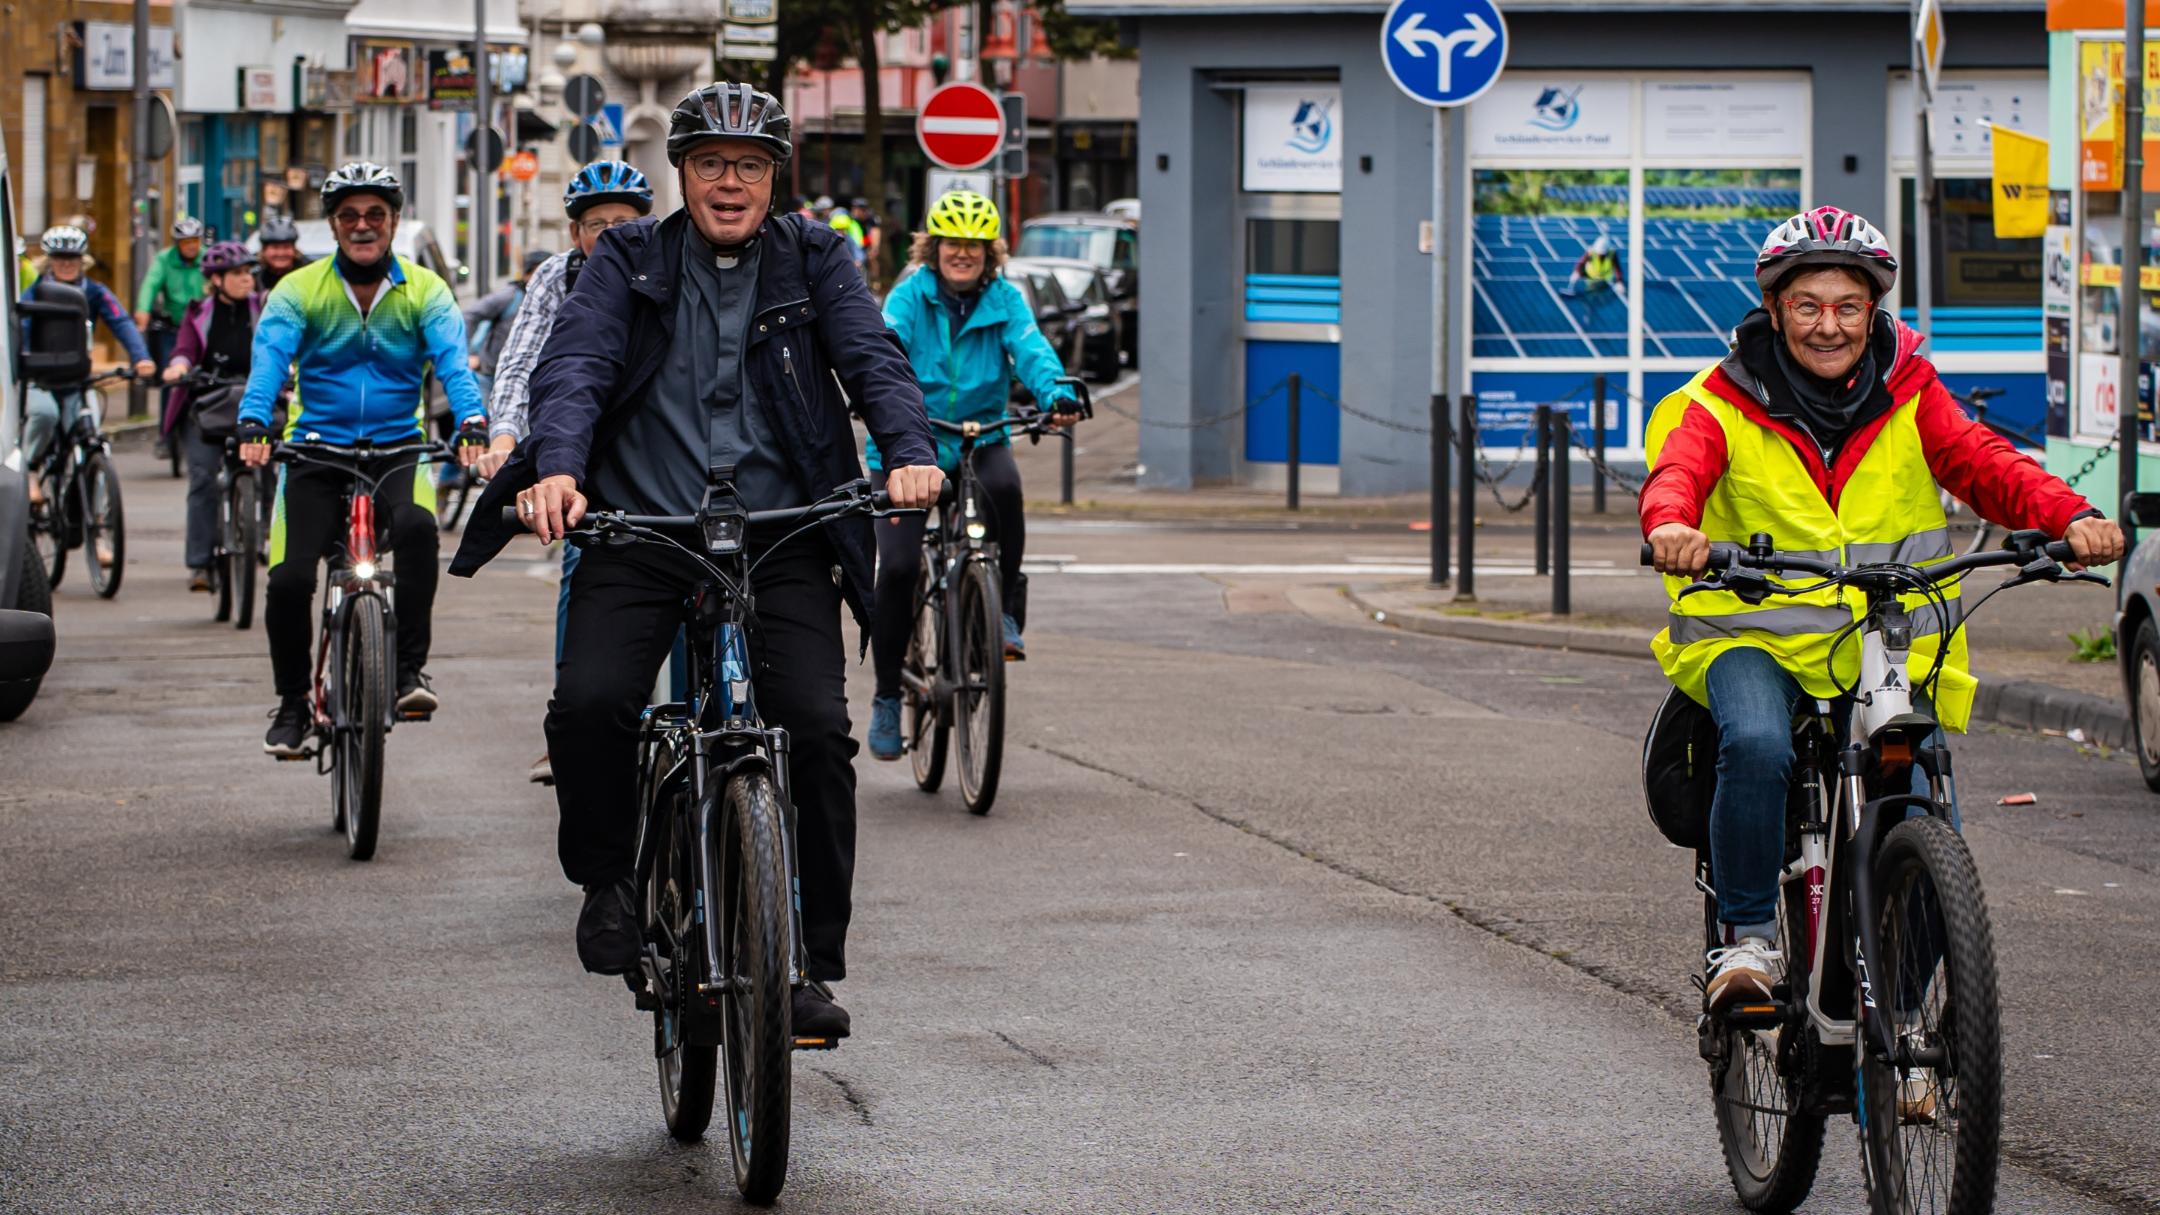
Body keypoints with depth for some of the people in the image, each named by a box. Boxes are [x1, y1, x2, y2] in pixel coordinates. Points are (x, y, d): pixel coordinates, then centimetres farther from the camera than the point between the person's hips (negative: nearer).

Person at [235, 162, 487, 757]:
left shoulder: (424, 290, 1)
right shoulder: (299, 290, 0)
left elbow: (452, 359, -15)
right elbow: (270, 357, -16)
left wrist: (472, 421, -35)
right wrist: (253, 425, -35)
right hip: (318, 449, 1)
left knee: (416, 525, -33)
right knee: (289, 579, -14)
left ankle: (410, 670, -23)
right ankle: (292, 704, 10)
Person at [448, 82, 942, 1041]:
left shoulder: (812, 261, 11)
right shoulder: (628, 261, 9)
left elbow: (871, 358, -2)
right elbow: (575, 361, -5)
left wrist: (910, 452, -23)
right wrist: (557, 465, -25)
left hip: (781, 538, 0)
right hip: (639, 530, 0)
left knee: (817, 726, -15)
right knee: (589, 704, -22)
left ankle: (812, 962, -2)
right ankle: (609, 879, 7)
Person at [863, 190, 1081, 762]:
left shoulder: (1005, 301, 0)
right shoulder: (909, 297, -4)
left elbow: (1031, 350, -16)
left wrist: (1056, 393, -38)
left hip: (980, 441, 1)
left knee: (1003, 484, -34)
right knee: (898, 566, -13)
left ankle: (1005, 608, -14)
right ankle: (887, 696, 4)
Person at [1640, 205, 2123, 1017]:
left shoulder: (1909, 396, 6)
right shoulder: (1724, 406, -1)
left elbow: (1985, 465, -6)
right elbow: (1677, 472, -18)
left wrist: (2071, 517, -26)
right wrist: (1672, 525, -43)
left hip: (1892, 646, 2)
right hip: (1755, 637, -2)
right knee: (1757, 745, -34)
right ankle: (1747, 934, -15)